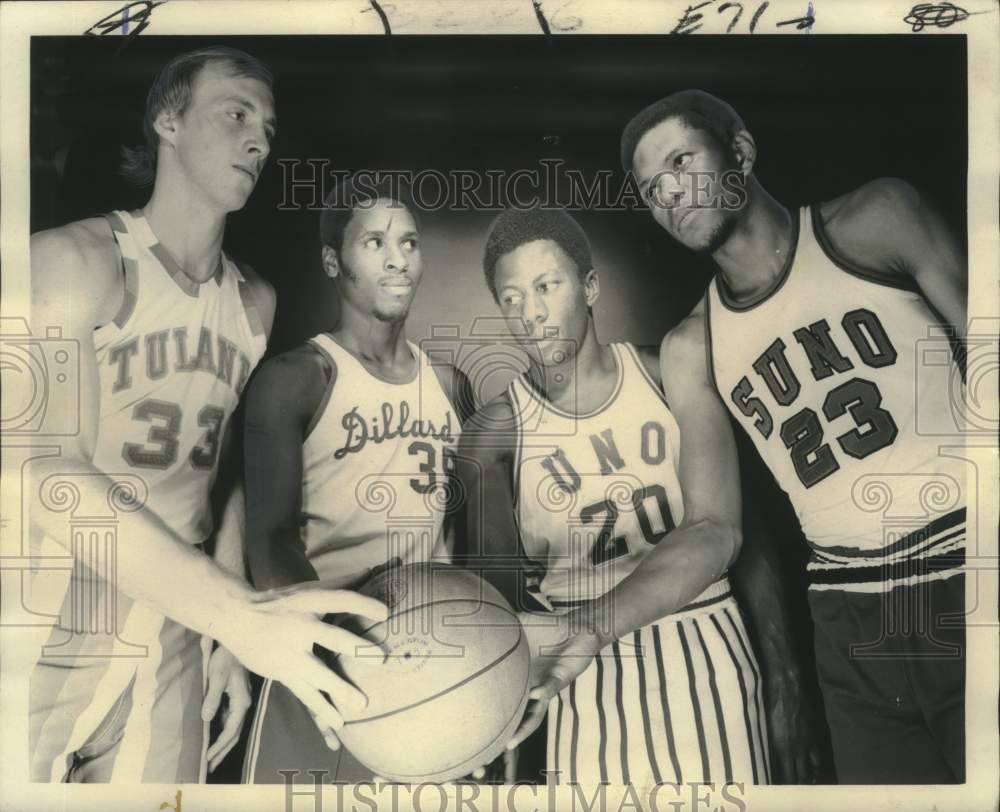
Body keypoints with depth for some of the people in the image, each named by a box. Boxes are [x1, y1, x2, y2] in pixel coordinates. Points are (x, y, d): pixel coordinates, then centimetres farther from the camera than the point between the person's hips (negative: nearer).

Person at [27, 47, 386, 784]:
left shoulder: (257, 303, 6)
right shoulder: (78, 259, -12)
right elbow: (51, 473, -25)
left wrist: (233, 638, 4)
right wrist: (237, 614, -34)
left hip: (171, 653, 5)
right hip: (50, 642, -4)